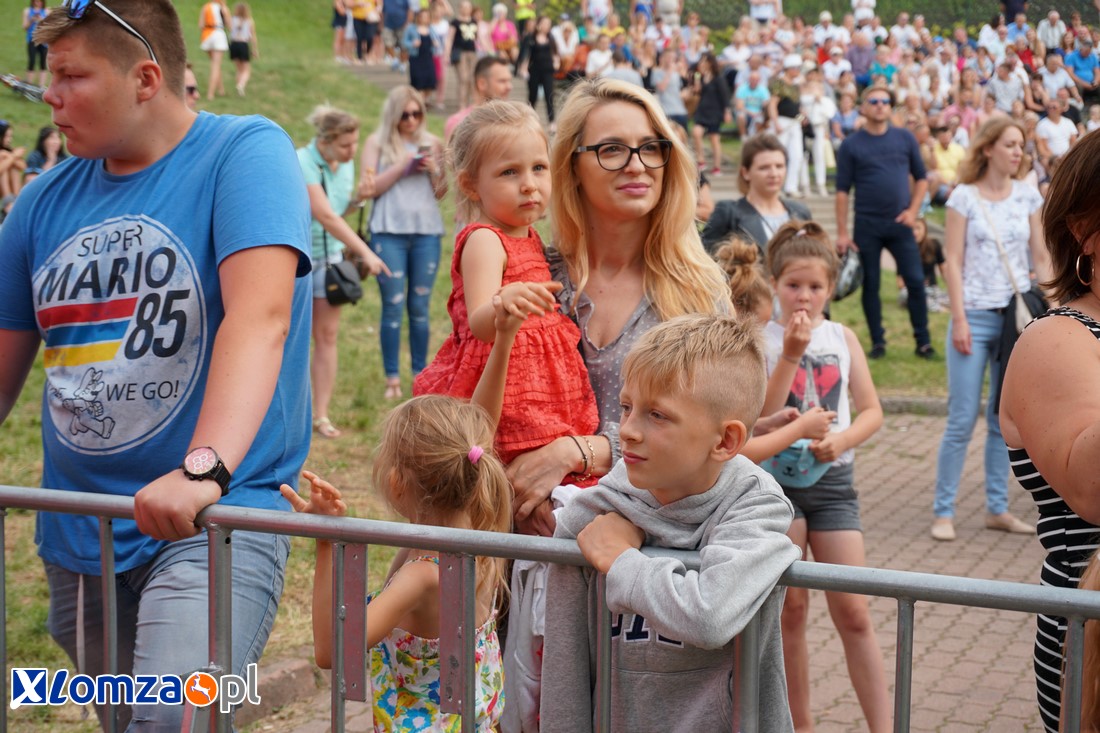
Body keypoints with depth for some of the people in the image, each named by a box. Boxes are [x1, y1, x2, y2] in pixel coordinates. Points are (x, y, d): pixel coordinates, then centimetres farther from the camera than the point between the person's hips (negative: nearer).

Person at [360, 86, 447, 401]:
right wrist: (402, 166, -9)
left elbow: (440, 192, 13)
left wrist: (434, 169, -6)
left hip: (427, 231, 2)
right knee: (393, 306, -2)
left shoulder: (430, 142, 11)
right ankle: (392, 378, 3)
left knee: (420, 306, 6)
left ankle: (421, 375, 13)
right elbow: (367, 188, -4)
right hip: (389, 231, -2)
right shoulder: (378, 142, 5)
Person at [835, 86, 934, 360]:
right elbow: (842, 190, -2)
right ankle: (877, 342, 15)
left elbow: (921, 178, 12)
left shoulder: (905, 138, 5)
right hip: (867, 226, -1)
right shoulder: (851, 145, 0)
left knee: (916, 281, -2)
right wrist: (842, 232, -7)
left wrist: (913, 210, -3)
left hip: (900, 224, 1)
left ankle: (923, 341, 8)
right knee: (870, 285, 4)